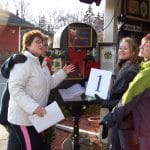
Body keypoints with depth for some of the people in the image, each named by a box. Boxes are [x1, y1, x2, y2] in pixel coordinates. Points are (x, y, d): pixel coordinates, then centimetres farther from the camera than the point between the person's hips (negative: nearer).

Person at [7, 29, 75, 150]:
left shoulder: (41, 63, 14)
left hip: (35, 117, 10)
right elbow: (15, 89, -27)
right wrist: (33, 106, -34)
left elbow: (48, 84, 24)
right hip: (23, 118, -10)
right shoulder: (23, 62, -19)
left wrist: (63, 73, 16)